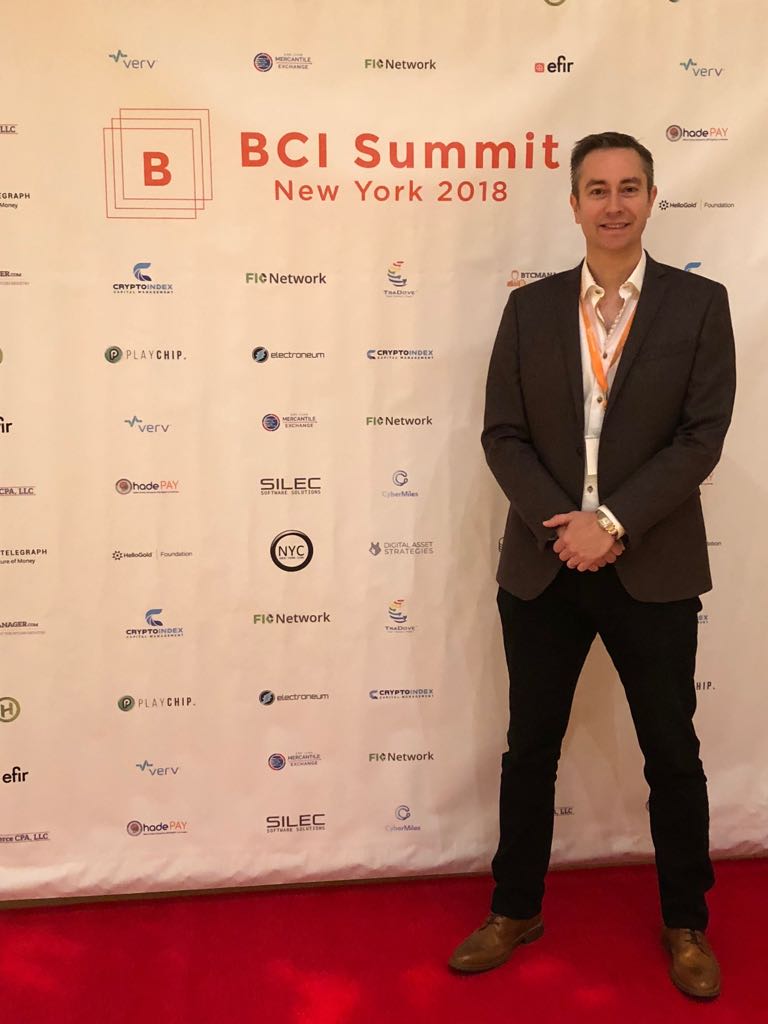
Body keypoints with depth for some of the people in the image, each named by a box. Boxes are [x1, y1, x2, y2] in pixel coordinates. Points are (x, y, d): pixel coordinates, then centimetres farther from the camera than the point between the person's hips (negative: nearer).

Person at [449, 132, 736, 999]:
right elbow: (502, 434, 0)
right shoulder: (530, 307, 4)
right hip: (543, 564, 2)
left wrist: (612, 522, -17)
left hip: (653, 569, -1)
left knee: (672, 755, 11)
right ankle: (516, 910, 32)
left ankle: (685, 924, 32)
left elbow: (701, 438, -8)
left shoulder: (699, 303, -1)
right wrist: (561, 525, -13)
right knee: (530, 748, 13)